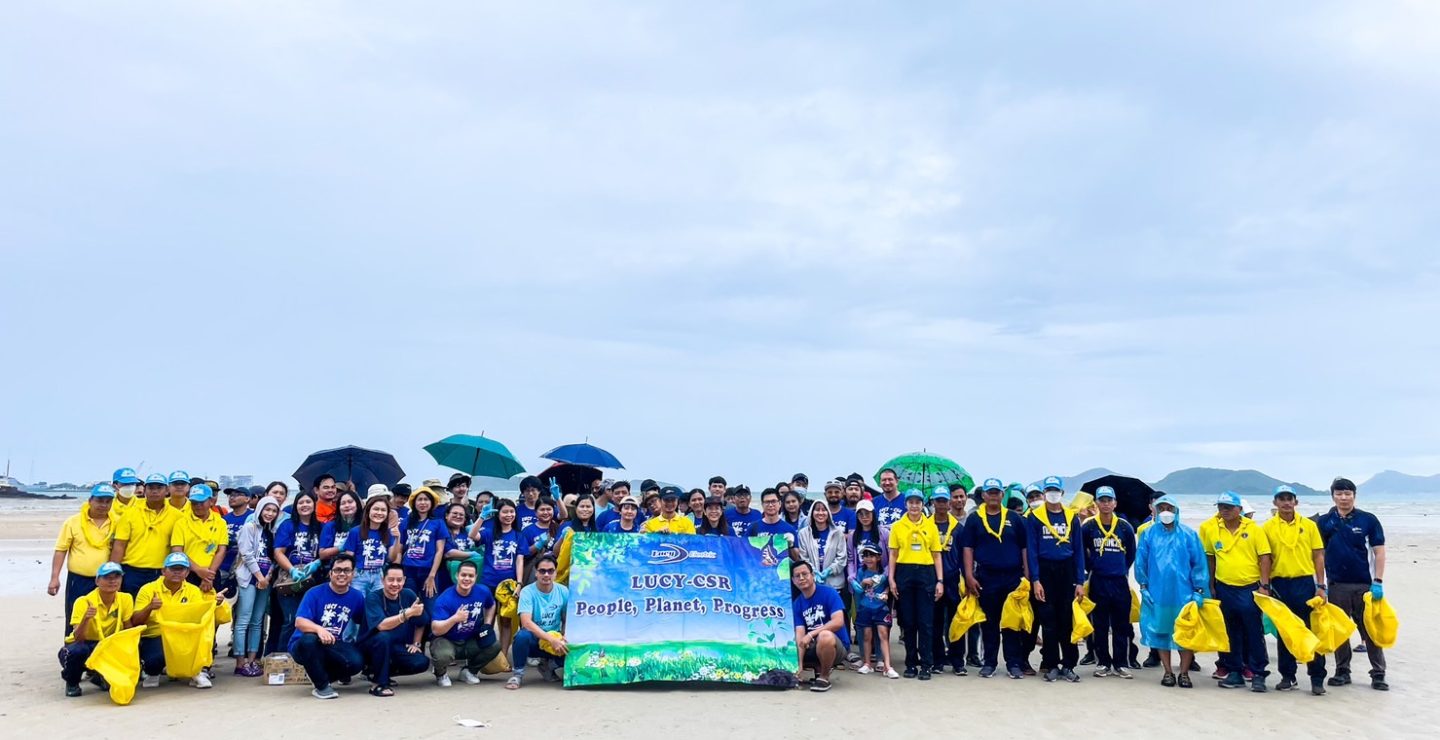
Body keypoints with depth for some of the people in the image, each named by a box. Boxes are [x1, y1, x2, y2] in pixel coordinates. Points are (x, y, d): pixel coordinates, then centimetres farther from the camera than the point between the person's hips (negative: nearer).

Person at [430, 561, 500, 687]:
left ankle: (469, 671, 10)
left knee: (495, 645, -18)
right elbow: (435, 630, -31)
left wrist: (487, 625, 5)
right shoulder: (444, 599, -23)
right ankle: (441, 673, 3)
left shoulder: (483, 592, -7)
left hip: (471, 642, 5)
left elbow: (491, 606, 19)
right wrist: (454, 618, -46)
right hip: (447, 641, -5)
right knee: (444, 655, -37)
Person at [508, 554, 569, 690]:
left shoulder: (564, 591, -4)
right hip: (533, 640, -3)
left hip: (555, 640, 3)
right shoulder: (527, 592, -14)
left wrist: (563, 639, -16)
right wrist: (551, 640, -32)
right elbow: (526, 622, -25)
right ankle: (517, 673, -8)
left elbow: (567, 620, 5)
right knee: (523, 636, -36)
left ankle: (548, 665, 10)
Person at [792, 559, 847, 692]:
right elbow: (800, 634, -9)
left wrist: (811, 634, -28)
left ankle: (824, 677, -14)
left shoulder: (828, 593, -12)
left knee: (825, 635, -38)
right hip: (814, 646, 6)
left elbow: (838, 622, -23)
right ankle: (820, 669, 11)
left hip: (836, 645, -6)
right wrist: (799, 663, -23)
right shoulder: (797, 604, 0)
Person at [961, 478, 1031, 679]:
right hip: (986, 578, 0)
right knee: (989, 623, 6)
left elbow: (1024, 548, 8)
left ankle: (1014, 663, 8)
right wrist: (969, 575, -6)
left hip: (1013, 577, 1)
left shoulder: (1014, 518, 8)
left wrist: (1027, 575, 1)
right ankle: (989, 662, 14)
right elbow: (968, 548, 3)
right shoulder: (974, 519, 5)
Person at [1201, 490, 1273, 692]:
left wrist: (1264, 585, -9)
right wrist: (1210, 586, 10)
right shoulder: (1209, 529, 2)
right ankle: (1234, 672, 20)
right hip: (1224, 588, 3)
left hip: (1250, 588, -3)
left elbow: (1264, 557, -3)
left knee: (1254, 633, 0)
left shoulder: (1254, 529, -4)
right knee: (1230, 634, 10)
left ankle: (1258, 674, 8)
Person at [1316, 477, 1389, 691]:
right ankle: (1342, 671, 17)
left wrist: (1378, 582, -9)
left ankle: (1378, 674, 7)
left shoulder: (1368, 520, -1)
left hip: (1364, 585, -2)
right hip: (1336, 585, 2)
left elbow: (1379, 552, -1)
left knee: (1370, 630, 1)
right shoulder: (1324, 522, 3)